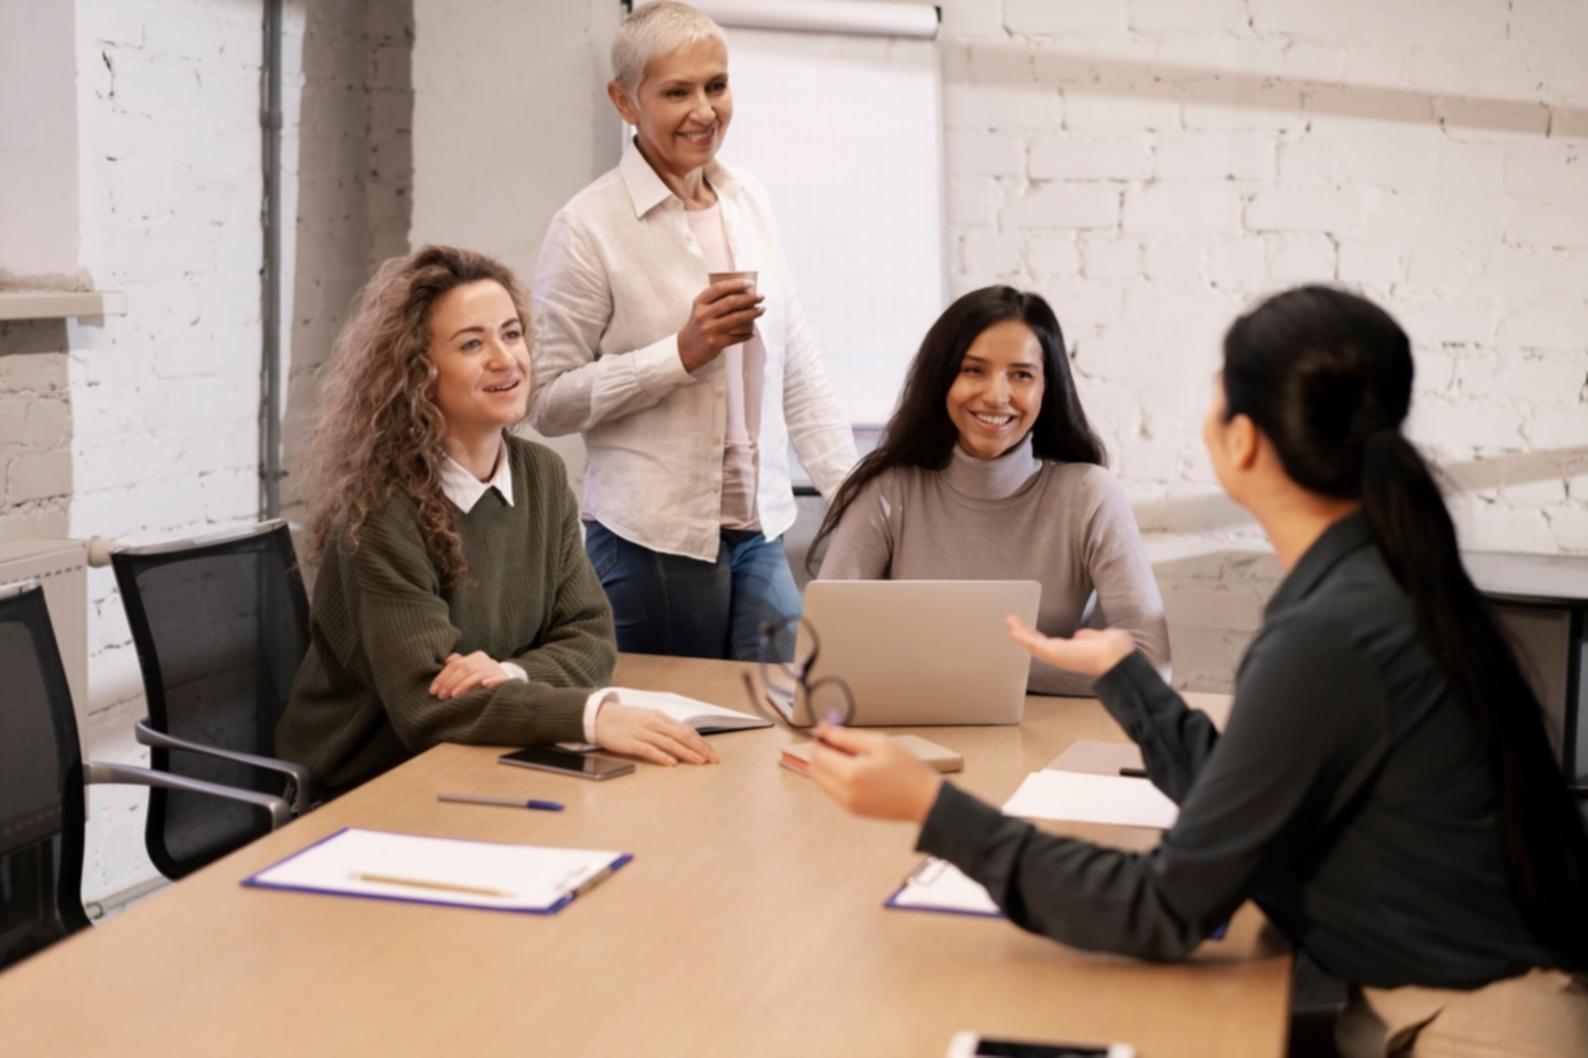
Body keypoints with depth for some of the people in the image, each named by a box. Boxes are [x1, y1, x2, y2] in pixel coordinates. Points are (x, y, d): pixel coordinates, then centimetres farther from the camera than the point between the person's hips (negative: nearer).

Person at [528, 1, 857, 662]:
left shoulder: (748, 200, 8)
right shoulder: (588, 227, -9)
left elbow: (798, 366, 12)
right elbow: (547, 403, -10)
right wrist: (683, 352, -18)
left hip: (761, 534, 5)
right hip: (653, 543, -5)